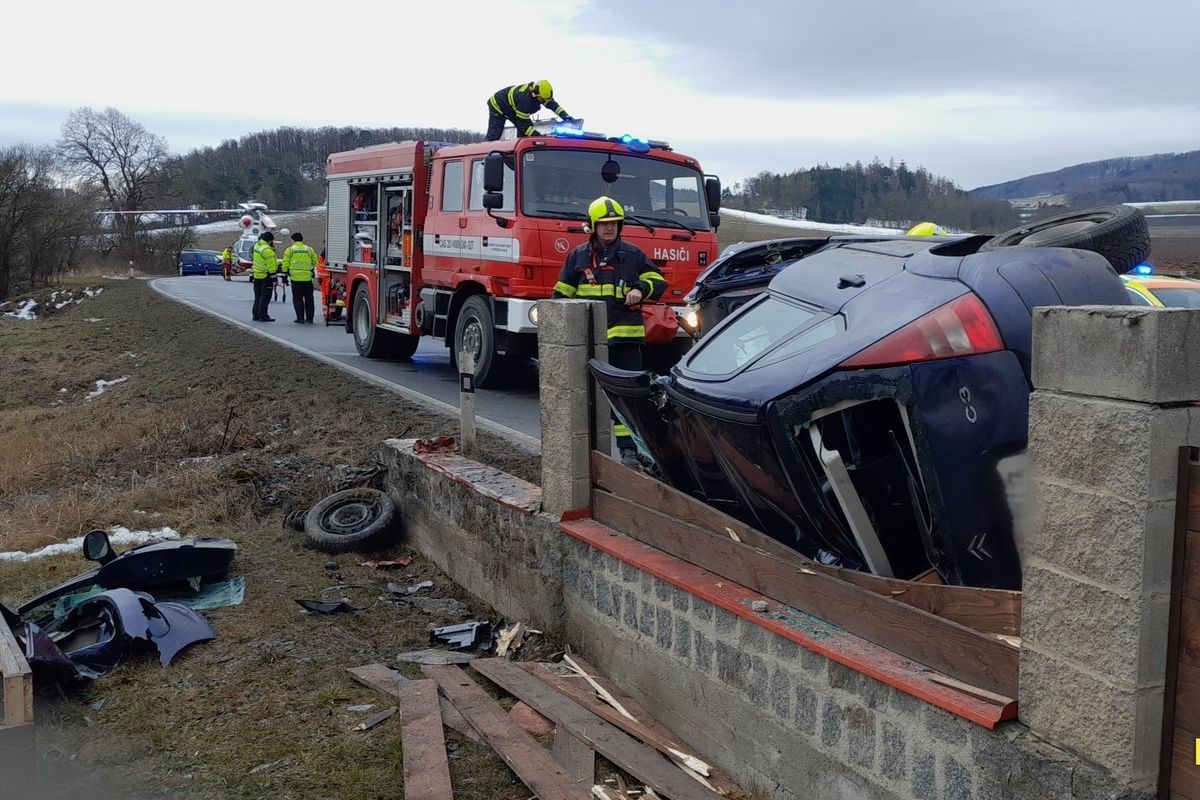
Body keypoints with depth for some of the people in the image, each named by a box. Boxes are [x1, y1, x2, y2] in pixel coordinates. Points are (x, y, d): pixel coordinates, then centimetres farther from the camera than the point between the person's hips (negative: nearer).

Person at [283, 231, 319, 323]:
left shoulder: (290, 250, 0)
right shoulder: (309, 249, 7)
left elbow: (285, 264, 1)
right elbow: (314, 262, 12)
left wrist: (285, 273, 12)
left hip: (295, 278, -2)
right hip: (307, 278, 2)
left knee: (297, 298, 4)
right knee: (309, 298, 10)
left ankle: (300, 318, 0)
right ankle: (310, 318, 11)